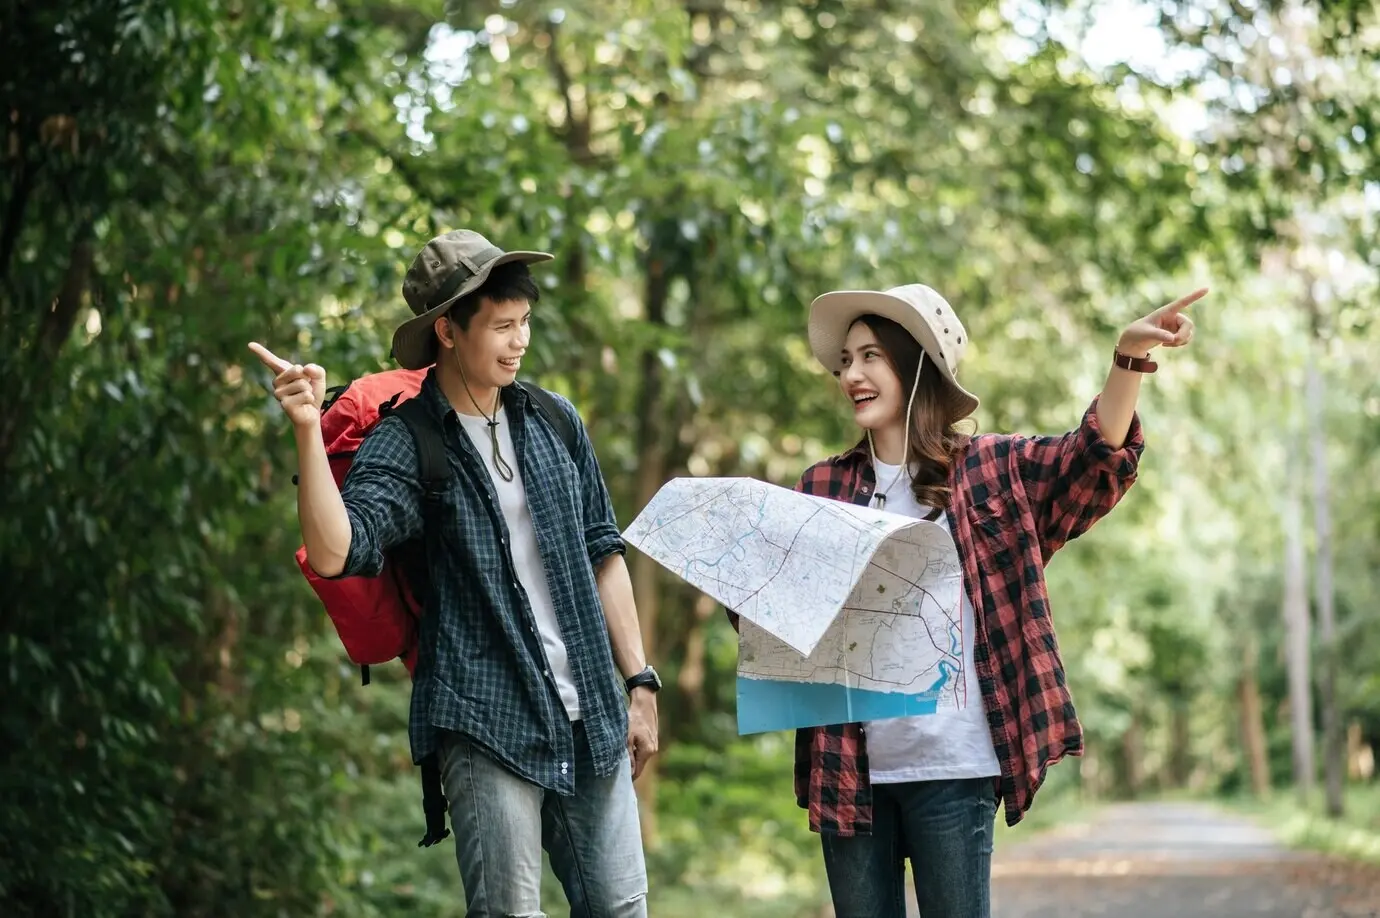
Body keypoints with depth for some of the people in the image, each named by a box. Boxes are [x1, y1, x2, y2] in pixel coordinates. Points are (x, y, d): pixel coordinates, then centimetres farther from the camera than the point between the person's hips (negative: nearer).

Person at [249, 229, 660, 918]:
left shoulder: (555, 421, 10)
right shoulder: (406, 443, -4)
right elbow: (334, 553, -20)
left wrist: (639, 682, 13)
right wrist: (307, 429, -29)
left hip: (591, 720, 5)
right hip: (486, 722, -5)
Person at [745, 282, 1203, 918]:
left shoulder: (989, 472, 3)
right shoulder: (822, 489, 9)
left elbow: (1098, 459, -10)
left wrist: (1130, 357, -25)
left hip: (952, 766, -3)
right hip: (847, 765, 3)